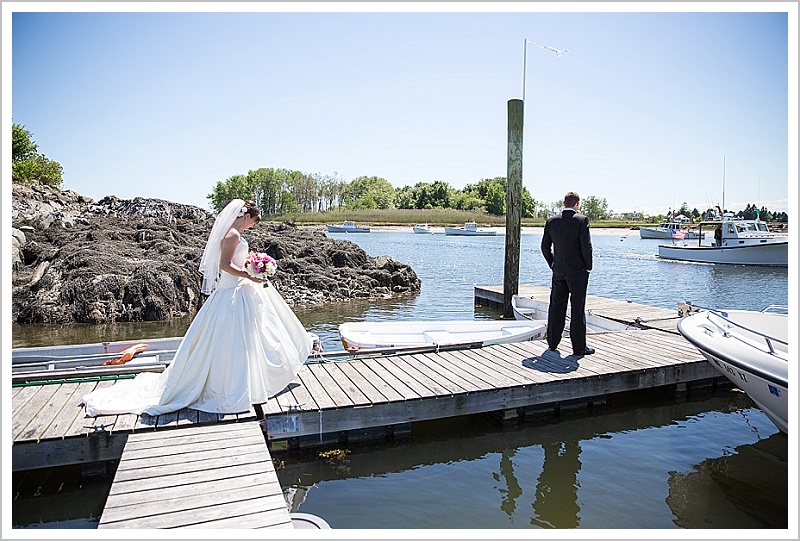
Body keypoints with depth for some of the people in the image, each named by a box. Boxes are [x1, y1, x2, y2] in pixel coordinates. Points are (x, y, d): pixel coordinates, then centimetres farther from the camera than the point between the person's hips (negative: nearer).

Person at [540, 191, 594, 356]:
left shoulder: (551, 221, 3)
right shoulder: (582, 220, -10)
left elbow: (545, 247, 6)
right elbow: (586, 246, -14)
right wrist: (588, 267, -1)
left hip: (558, 271, 4)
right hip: (577, 271, -4)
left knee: (556, 307, 11)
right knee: (578, 308, 1)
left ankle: (552, 342, 19)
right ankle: (579, 346, 7)